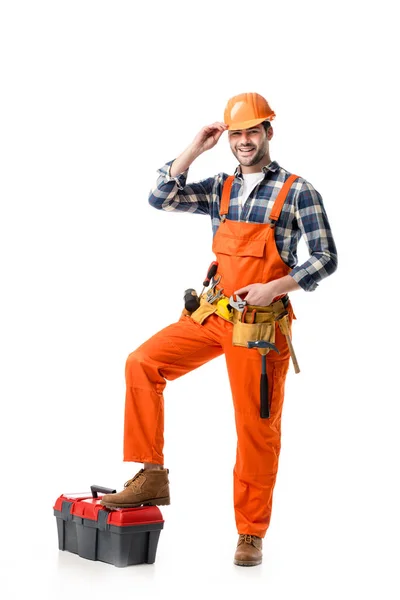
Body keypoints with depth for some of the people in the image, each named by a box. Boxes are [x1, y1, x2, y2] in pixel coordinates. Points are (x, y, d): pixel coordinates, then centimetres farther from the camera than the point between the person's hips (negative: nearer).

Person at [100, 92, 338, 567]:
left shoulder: (297, 191, -5)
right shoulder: (219, 188, 9)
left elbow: (325, 258, -7)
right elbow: (161, 199, 0)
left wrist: (275, 288, -18)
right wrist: (195, 149, -4)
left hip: (261, 326, -5)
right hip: (212, 315, 5)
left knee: (257, 428, 1)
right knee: (142, 363, -9)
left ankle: (251, 535, 15)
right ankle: (152, 478, 0)